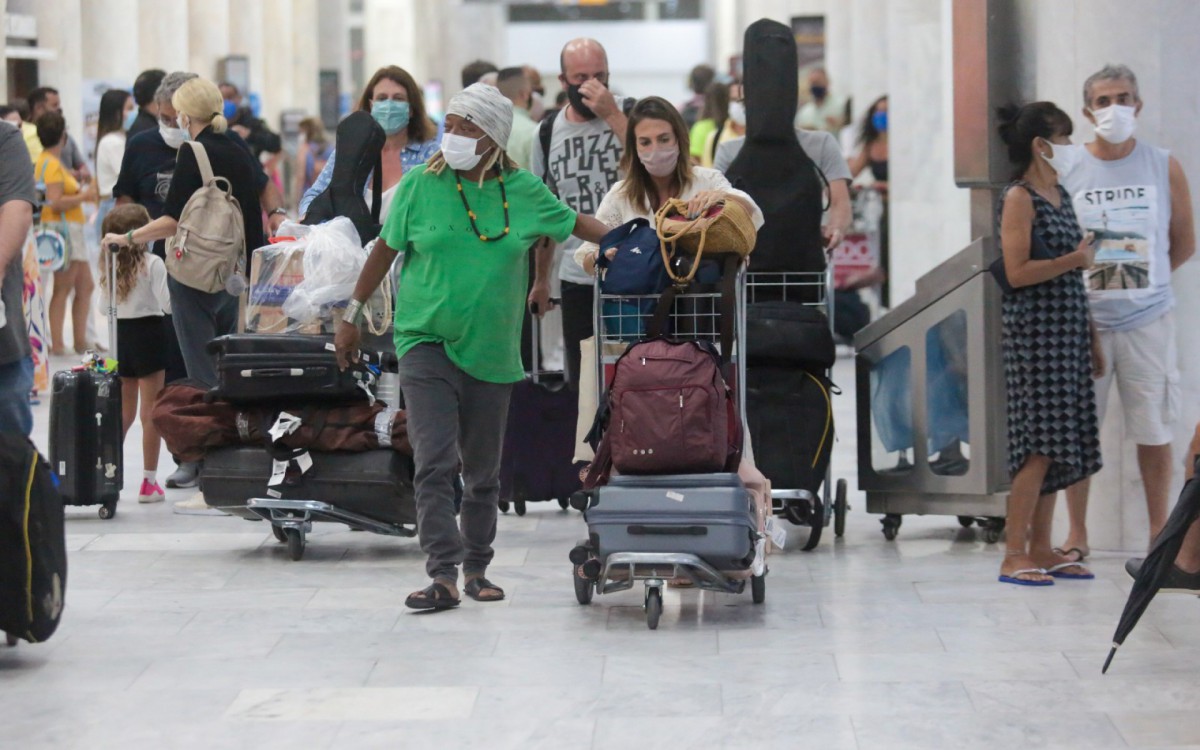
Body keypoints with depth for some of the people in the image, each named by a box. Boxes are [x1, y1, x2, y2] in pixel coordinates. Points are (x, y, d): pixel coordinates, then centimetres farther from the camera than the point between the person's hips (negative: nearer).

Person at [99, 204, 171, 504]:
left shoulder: (109, 263, 2)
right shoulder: (152, 263, -13)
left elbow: (104, 303, 8)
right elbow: (166, 302, -17)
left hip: (119, 333, 5)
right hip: (147, 331, -5)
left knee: (123, 411, 17)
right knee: (150, 410, 1)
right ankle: (149, 481, 2)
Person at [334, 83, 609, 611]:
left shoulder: (523, 191, 1)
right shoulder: (420, 186, -2)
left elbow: (571, 223, 19)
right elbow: (385, 249, 8)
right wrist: (352, 316, 12)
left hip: (491, 350, 2)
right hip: (426, 343, -2)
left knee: (484, 471, 11)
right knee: (435, 463, -15)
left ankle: (476, 568, 26)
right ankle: (443, 575, -18)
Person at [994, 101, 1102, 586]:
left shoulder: (1060, 195, 17)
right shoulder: (1019, 198, -9)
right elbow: (1018, 273, -18)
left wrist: (1091, 339, 19)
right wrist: (1074, 260, -12)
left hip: (1067, 329, 8)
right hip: (1033, 330, -8)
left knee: (1057, 446, 8)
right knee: (1039, 444, -11)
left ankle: (1041, 550, 13)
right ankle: (1013, 556, -9)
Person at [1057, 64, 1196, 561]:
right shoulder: (1065, 170, 1)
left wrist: (1141, 279, 7)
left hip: (1147, 320, 0)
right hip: (1084, 320, 0)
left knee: (1154, 431, 3)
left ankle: (1159, 534, 14)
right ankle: (1077, 535, 13)